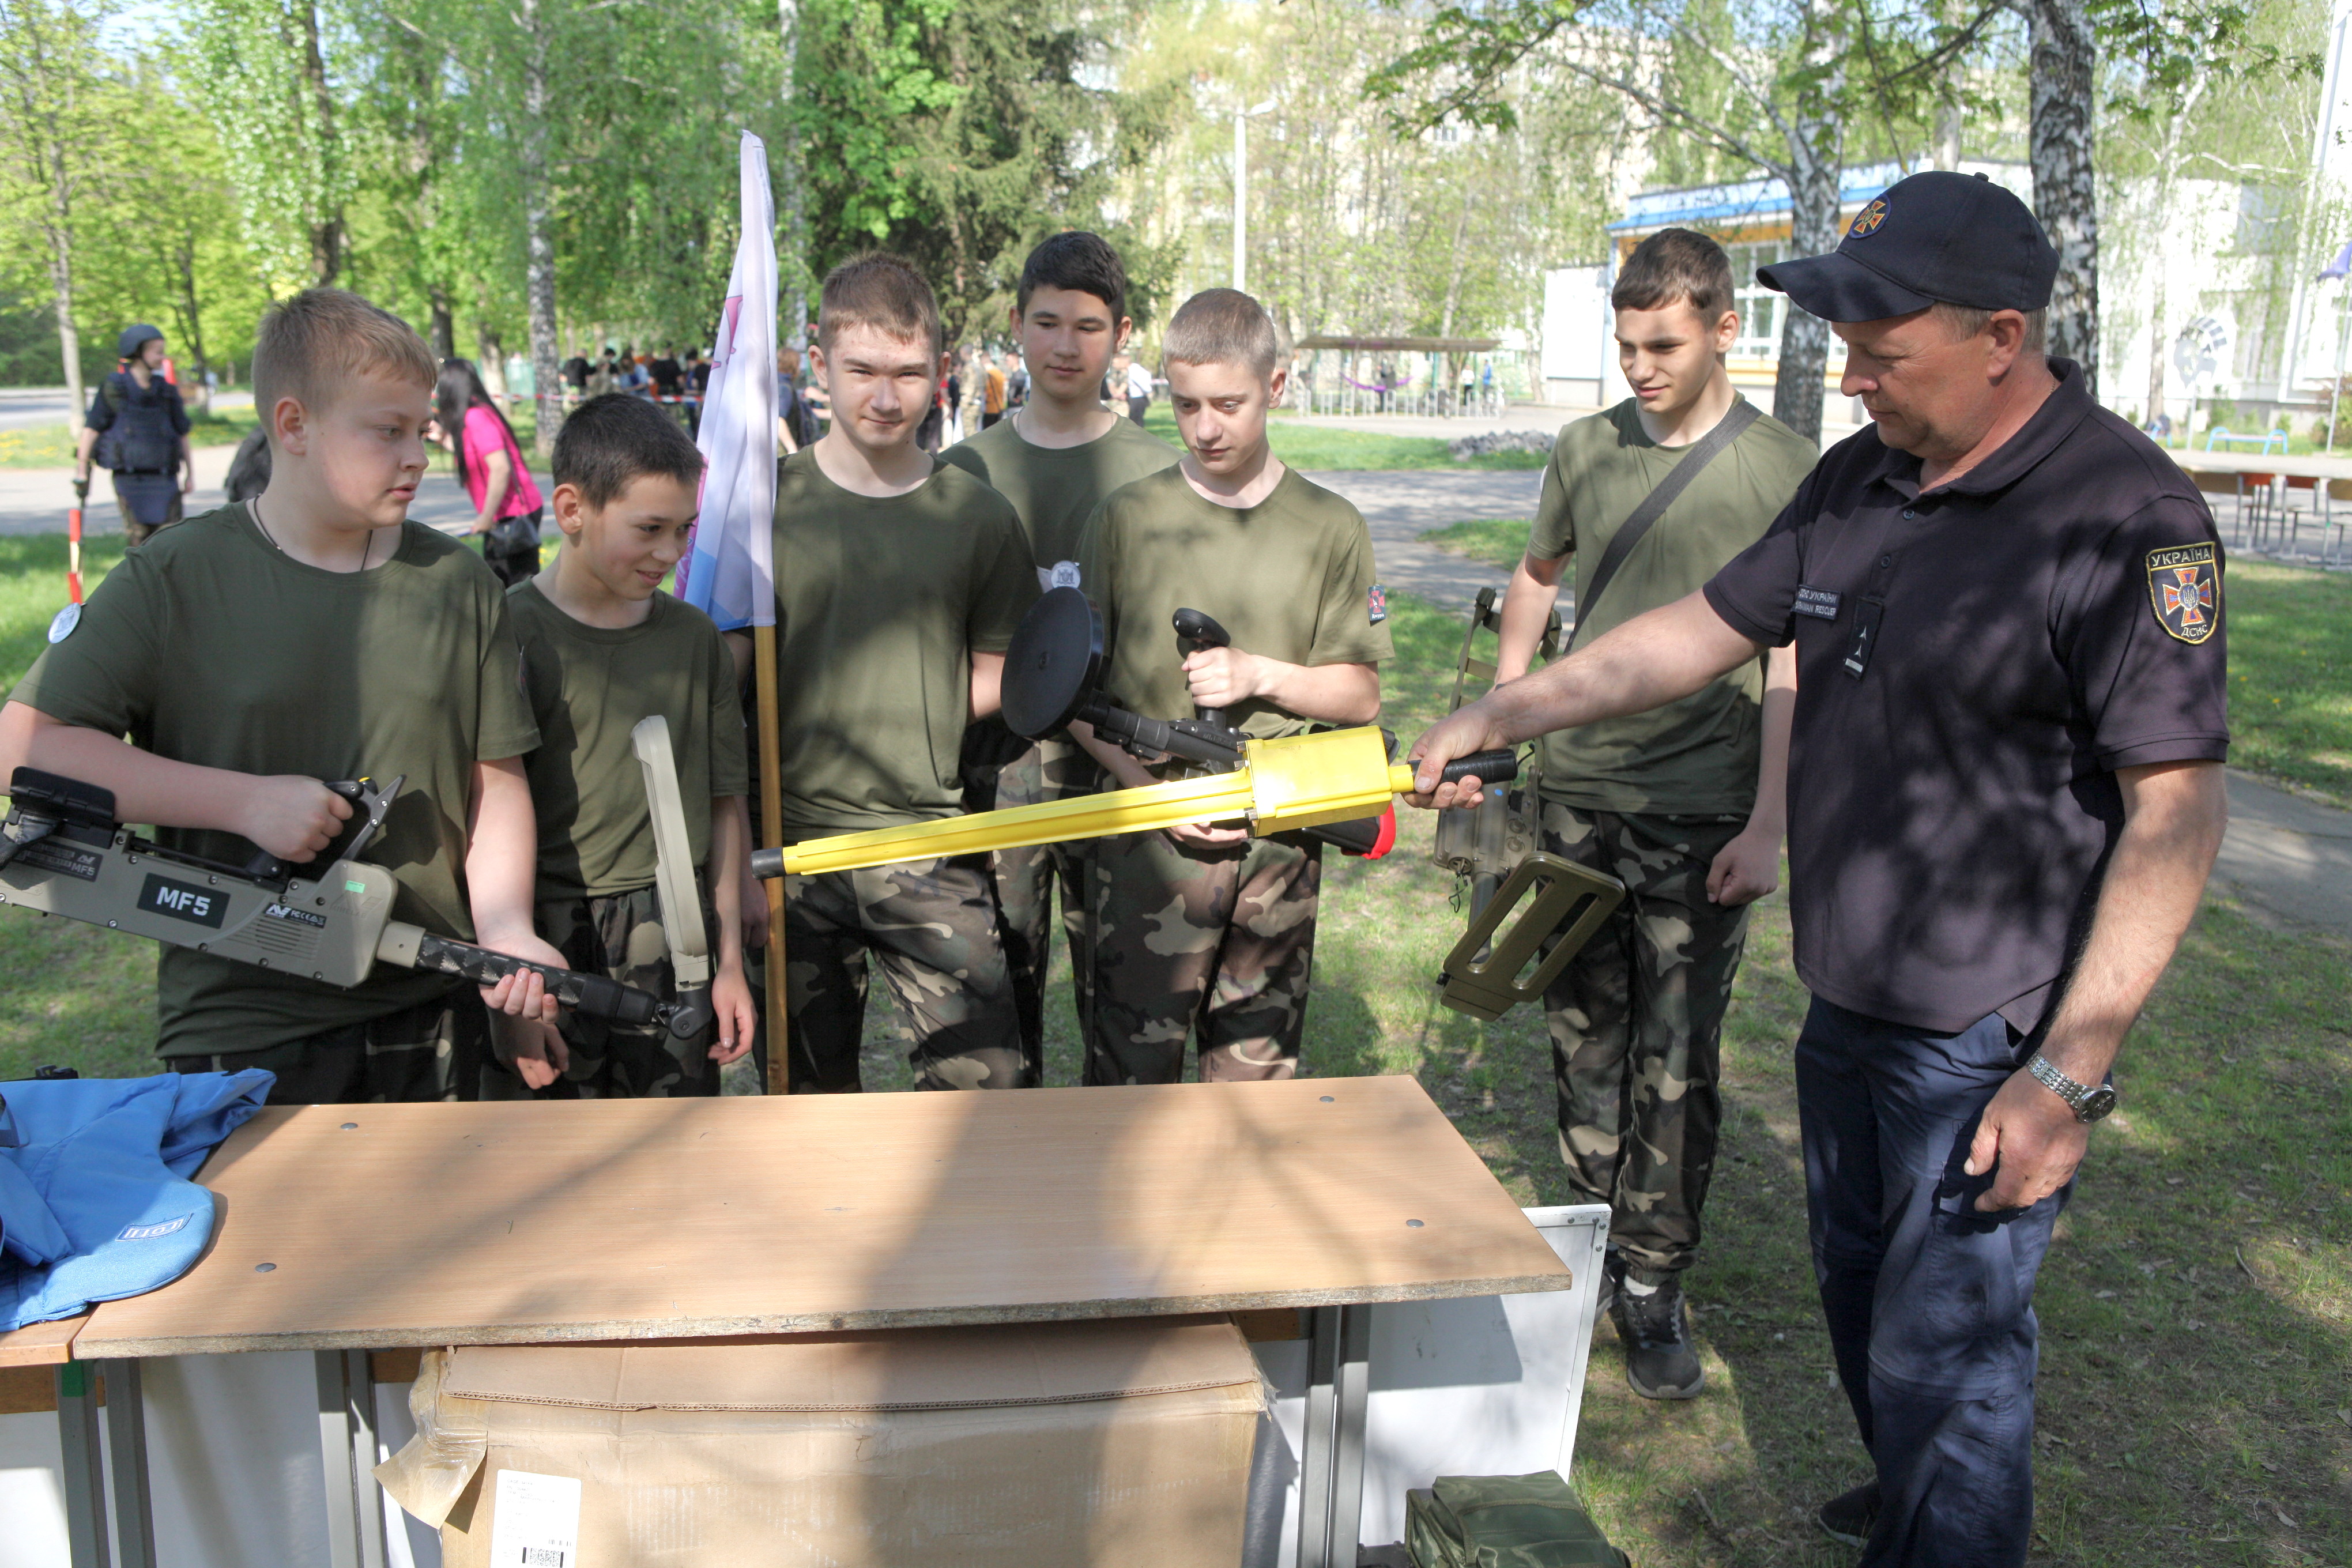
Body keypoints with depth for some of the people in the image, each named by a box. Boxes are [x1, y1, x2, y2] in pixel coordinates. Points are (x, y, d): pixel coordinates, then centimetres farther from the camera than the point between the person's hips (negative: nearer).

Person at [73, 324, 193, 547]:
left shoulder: (166, 390, 8)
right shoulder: (114, 388, -1)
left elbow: (182, 435, 14)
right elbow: (91, 429, 1)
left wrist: (190, 474, 13)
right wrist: (81, 470, 0)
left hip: (164, 479, 2)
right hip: (129, 478, -2)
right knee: (139, 538, -1)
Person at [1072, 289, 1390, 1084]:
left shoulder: (1330, 528, 4)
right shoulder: (1126, 518, 1)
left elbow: (1361, 696, 6)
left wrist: (1260, 675, -12)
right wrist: (1157, 792, -10)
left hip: (1280, 847, 1)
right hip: (1153, 847, -1)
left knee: (1257, 1077, 10)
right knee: (1133, 1077, 1)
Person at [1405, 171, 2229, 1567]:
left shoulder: (2130, 520, -19)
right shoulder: (1857, 481, 4)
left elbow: (2178, 815, -21)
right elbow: (1708, 628, 12)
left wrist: (2071, 1077, -22)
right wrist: (1500, 715, 6)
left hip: (1988, 1046, -8)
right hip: (1849, 1010, 8)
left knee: (1942, 1357, 3)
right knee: (1863, 1300, 24)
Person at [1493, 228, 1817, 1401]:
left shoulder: (1785, 472, -4)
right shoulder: (1586, 451, 7)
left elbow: (1792, 664, -5)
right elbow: (1536, 579, 23)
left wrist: (1768, 827, -11)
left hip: (1702, 814, -4)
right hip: (1578, 790, 4)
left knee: (1675, 1062, 1)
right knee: (1583, 1031, 13)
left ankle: (1653, 1286, 16)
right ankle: (1595, 1241, 31)